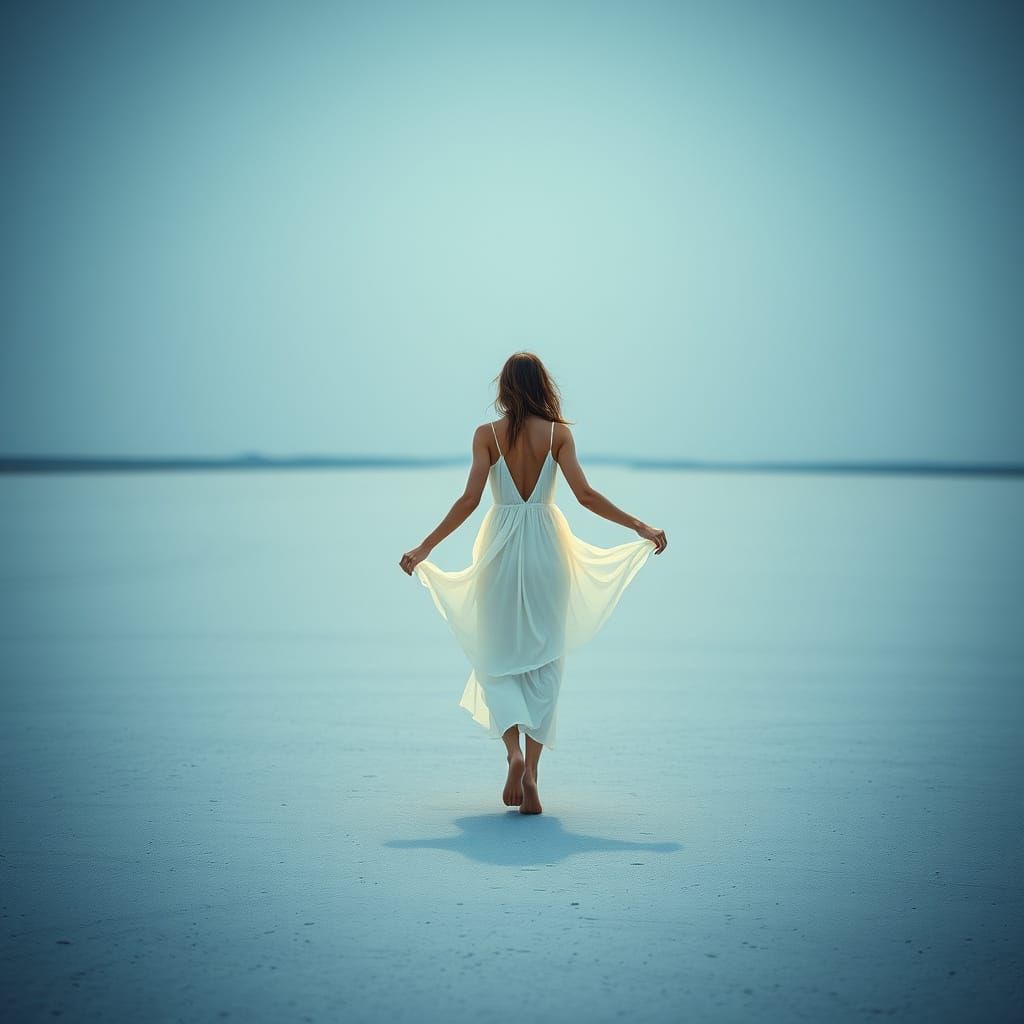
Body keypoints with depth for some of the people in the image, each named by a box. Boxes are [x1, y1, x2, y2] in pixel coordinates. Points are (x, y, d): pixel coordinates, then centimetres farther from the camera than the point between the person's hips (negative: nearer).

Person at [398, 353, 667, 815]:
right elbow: (586, 495, -6)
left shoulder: (487, 434, -1)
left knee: (498, 657, 10)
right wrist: (640, 526, 2)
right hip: (546, 550, 1)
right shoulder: (558, 433, 0)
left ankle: (514, 751, -12)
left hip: (501, 550, -1)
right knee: (544, 662, 7)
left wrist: (424, 547, -4)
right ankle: (531, 775, 5)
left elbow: (469, 498, -8)